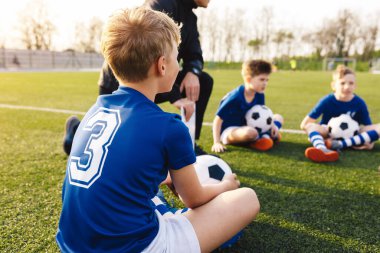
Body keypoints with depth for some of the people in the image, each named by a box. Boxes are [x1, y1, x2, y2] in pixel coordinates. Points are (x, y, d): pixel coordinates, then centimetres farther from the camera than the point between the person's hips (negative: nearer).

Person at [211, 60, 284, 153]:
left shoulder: (259, 95, -5)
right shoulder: (235, 97, -26)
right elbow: (218, 119, -24)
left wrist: (272, 125, -12)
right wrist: (217, 143, -28)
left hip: (243, 127, 8)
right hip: (227, 131, -8)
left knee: (278, 117, 11)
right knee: (250, 132, -42)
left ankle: (265, 136, -14)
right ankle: (258, 138, -8)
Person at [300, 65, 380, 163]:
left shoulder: (360, 103, -6)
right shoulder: (327, 101, -13)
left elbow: (368, 126, -2)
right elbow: (304, 124, -15)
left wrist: (370, 140, -23)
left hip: (351, 136, 2)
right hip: (329, 135, -2)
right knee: (310, 126, -32)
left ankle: (340, 144, -38)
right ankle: (323, 150, -66)